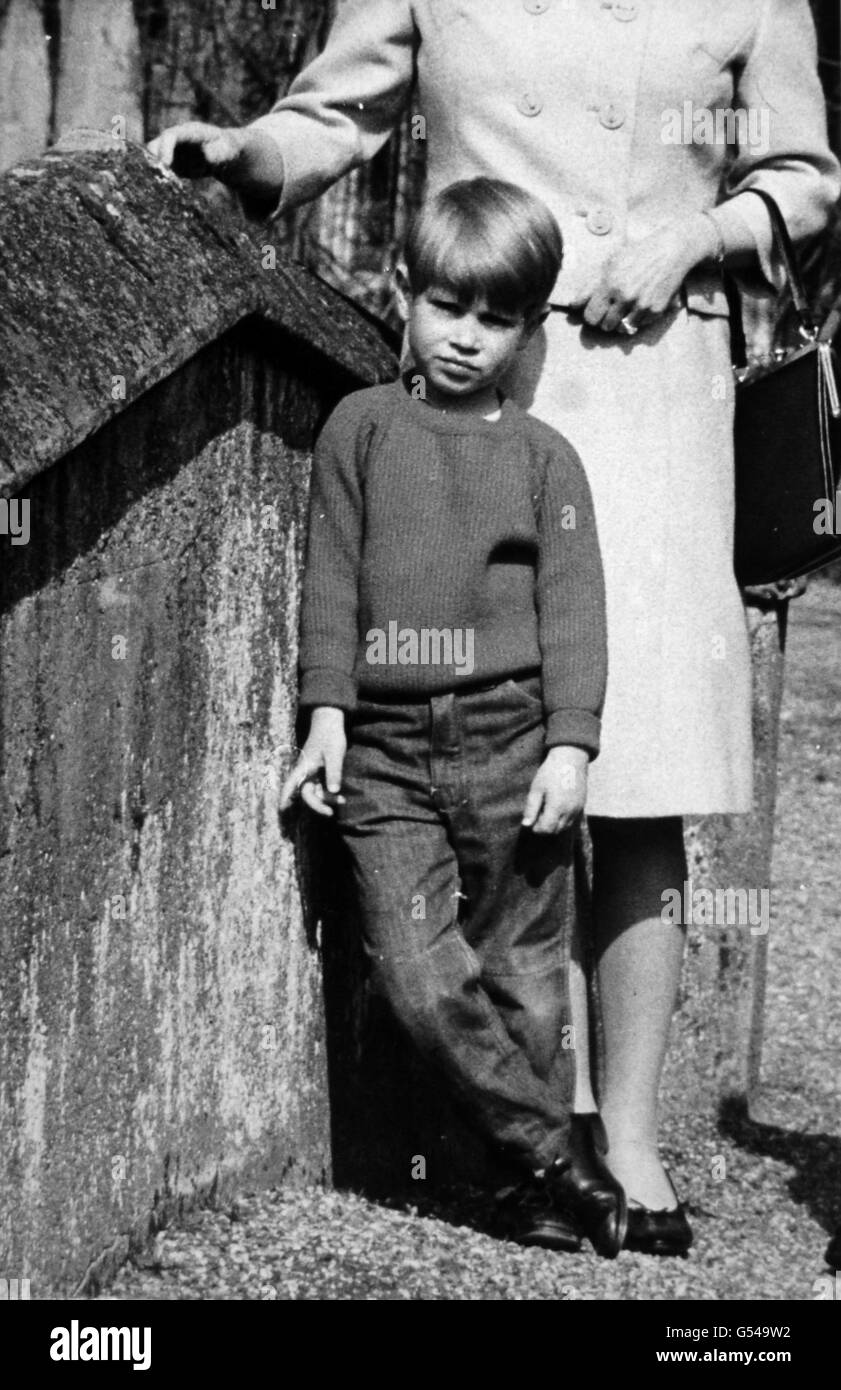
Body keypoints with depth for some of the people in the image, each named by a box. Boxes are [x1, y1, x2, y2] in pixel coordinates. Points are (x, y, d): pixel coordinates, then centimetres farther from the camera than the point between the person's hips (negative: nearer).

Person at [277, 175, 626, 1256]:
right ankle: (556, 1159, 2)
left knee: (520, 972, 4)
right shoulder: (362, 426, 9)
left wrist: (571, 744, -7)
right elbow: (331, 574, 7)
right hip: (387, 747, 1)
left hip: (512, 738, -1)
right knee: (419, 981, -9)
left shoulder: (542, 456, 7)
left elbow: (571, 605, 3)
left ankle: (538, 1194, 17)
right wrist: (327, 713, 0)